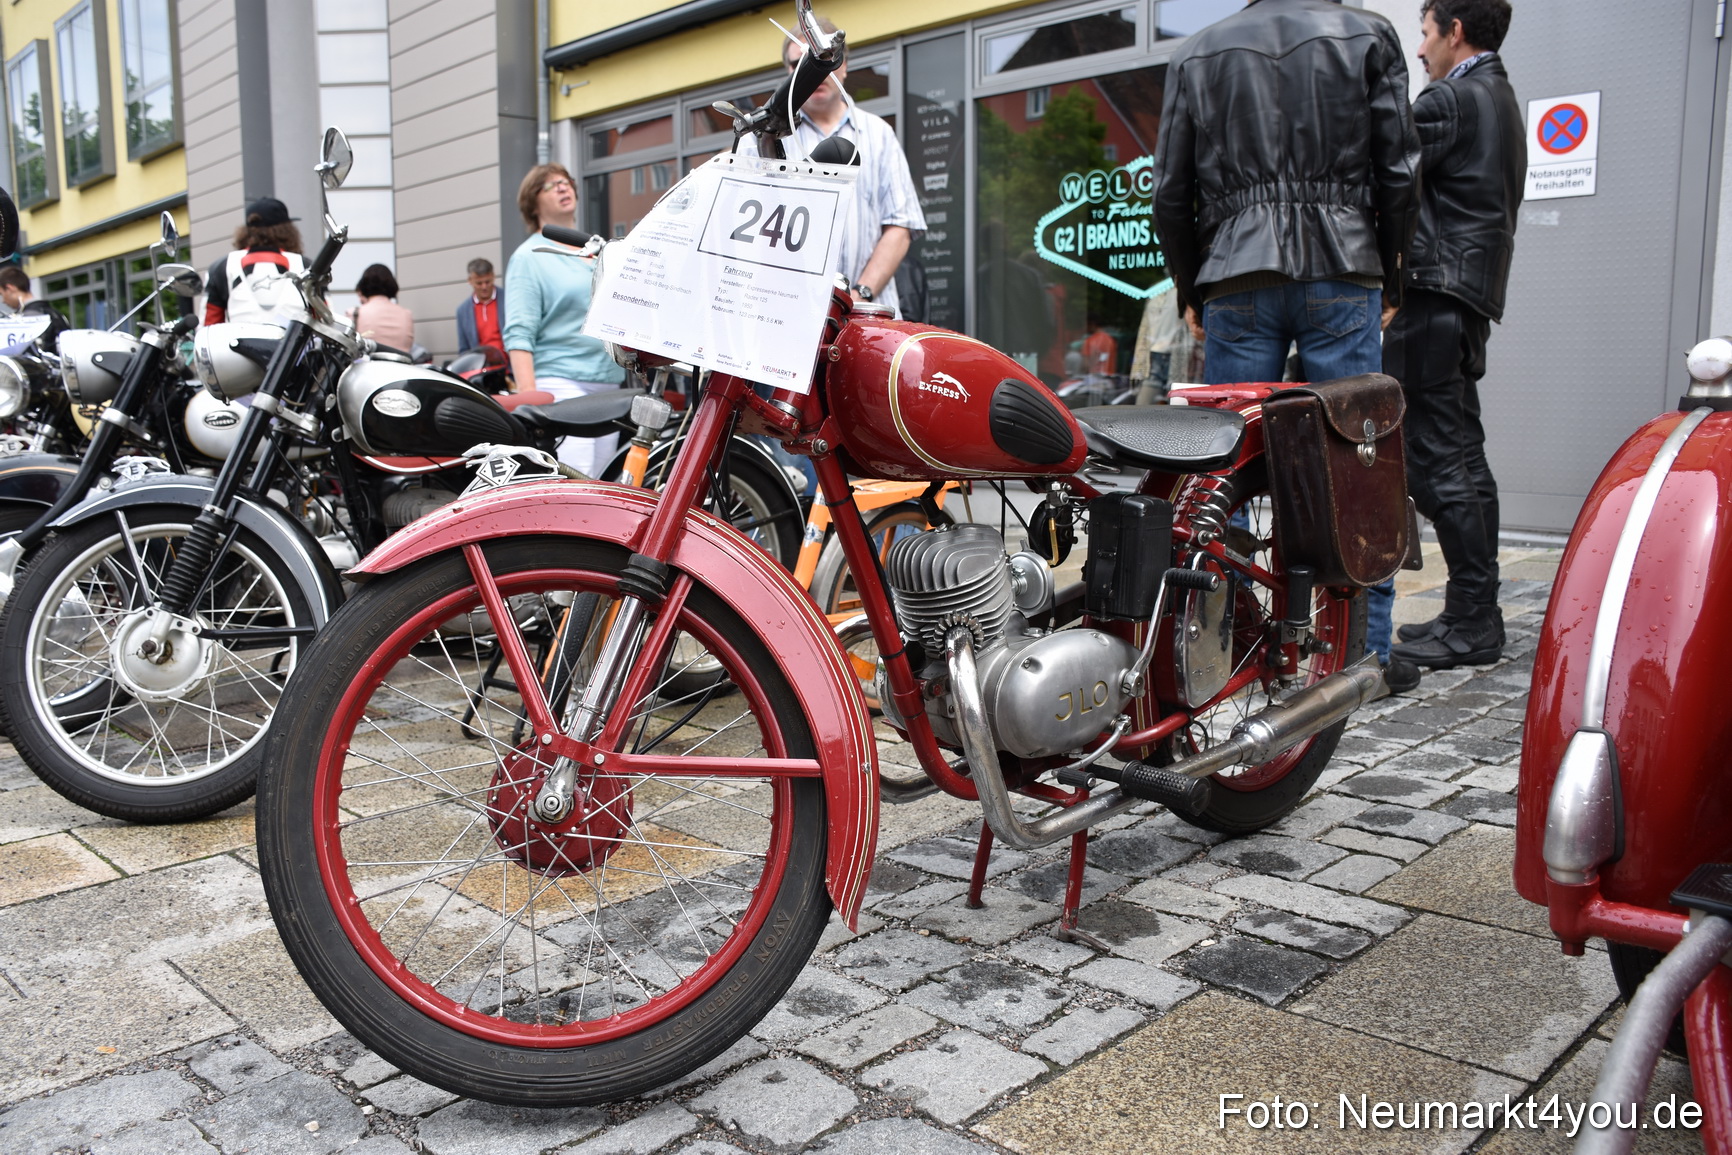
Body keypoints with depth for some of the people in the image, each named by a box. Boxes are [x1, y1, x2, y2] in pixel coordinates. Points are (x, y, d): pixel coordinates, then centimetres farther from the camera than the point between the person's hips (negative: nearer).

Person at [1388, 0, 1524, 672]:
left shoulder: (1450, 100, -8)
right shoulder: (1502, 100, 23)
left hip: (1436, 293, -10)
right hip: (1472, 294, 10)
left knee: (1435, 460, -11)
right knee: (1461, 458, 12)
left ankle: (1470, 622, -9)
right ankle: (1478, 615, 18)